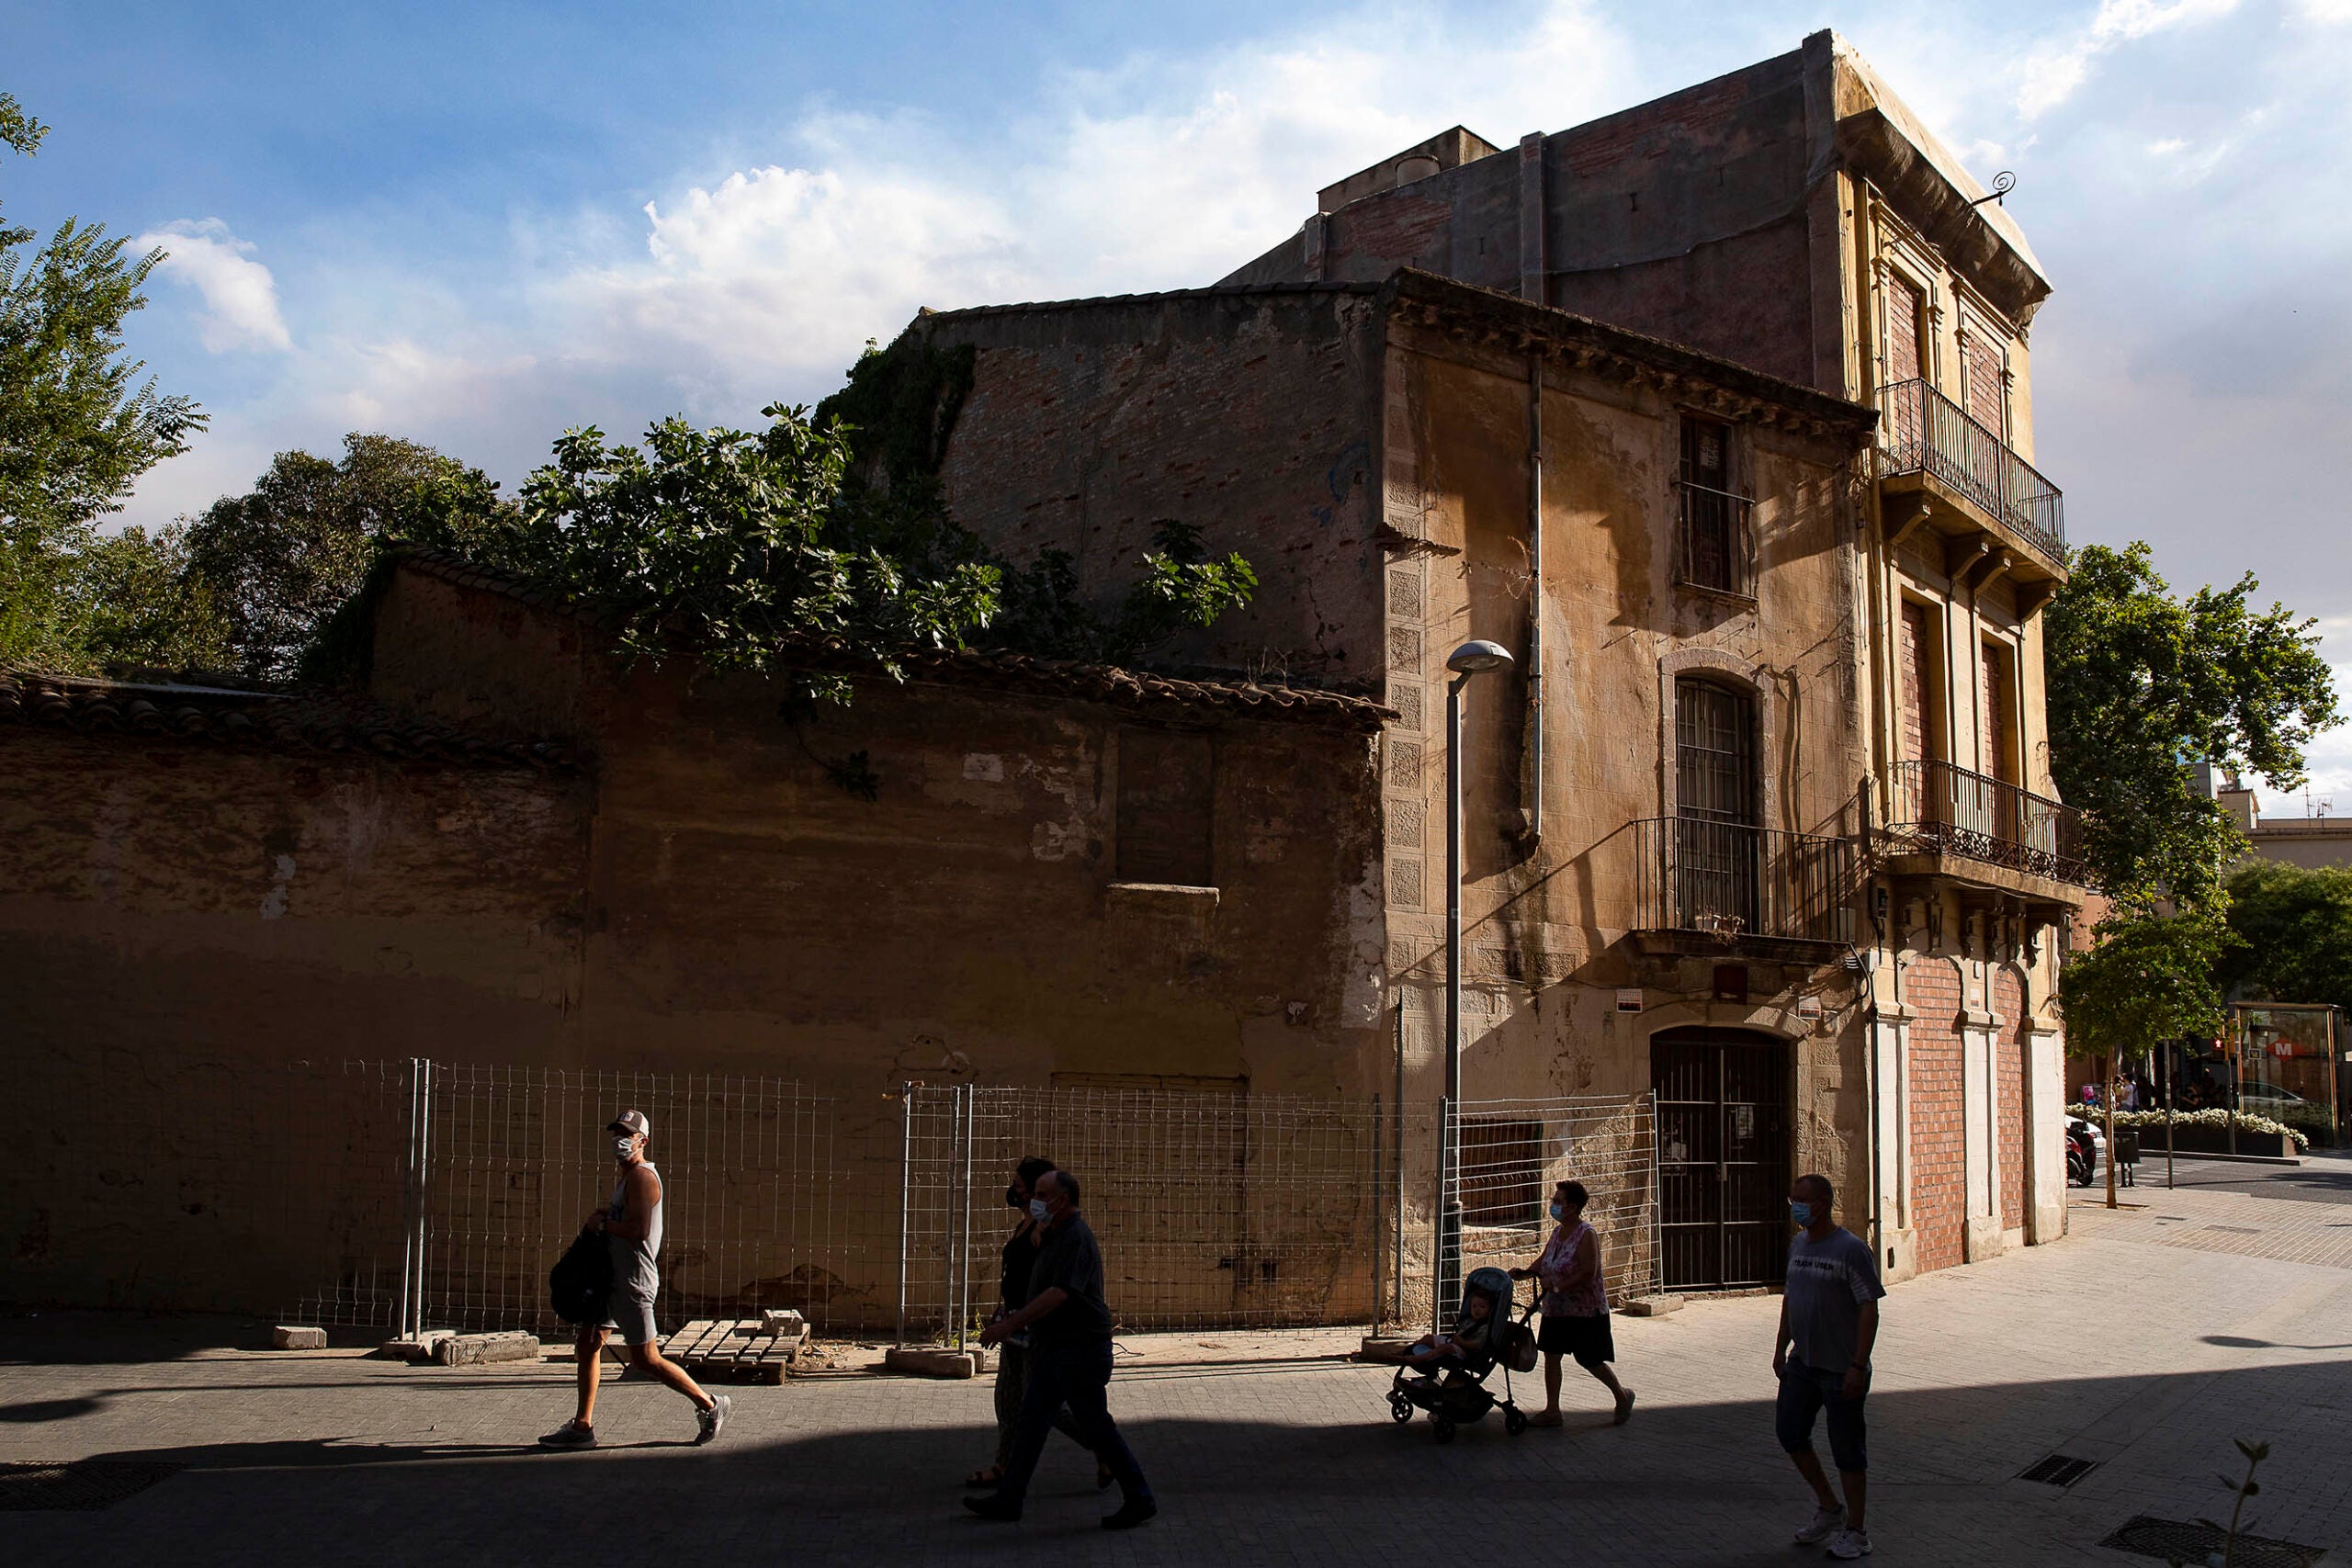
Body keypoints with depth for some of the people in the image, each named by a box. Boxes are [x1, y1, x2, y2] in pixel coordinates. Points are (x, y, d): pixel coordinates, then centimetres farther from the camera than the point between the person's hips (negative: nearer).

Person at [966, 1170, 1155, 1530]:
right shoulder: (1056, 1236, 14)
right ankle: (1008, 1499, 19)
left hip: (1080, 1350, -10)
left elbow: (1060, 1294, -28)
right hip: (1053, 1350, 10)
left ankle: (1139, 1500, 8)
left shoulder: (1076, 1238, -19)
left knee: (1096, 1427, -2)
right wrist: (1020, 1319, 20)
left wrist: (1012, 1323, -28)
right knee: (1031, 1421, 12)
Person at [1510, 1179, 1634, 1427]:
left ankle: (1622, 1395, 28)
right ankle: (1552, 1411, 13)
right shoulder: (1557, 1232, 7)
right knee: (1551, 1355, 5)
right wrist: (1523, 1273, -3)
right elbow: (1543, 1262, 14)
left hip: (1586, 1310, -8)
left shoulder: (1587, 1235, -18)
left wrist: (1558, 1286, -25)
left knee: (1589, 1360, 4)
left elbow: (1588, 1274, -24)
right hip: (1557, 1308, 8)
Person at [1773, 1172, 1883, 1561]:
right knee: (1789, 1430, 8)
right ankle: (1828, 1507, 27)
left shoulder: (1851, 1249, -16)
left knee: (1847, 1449, 3)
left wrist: (1858, 1365, -20)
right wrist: (1781, 1347, 17)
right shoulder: (1798, 1245, 7)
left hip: (1841, 1369, -7)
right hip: (1802, 1363, 7)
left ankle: (1856, 1531, 18)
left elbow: (1869, 1310, -17)